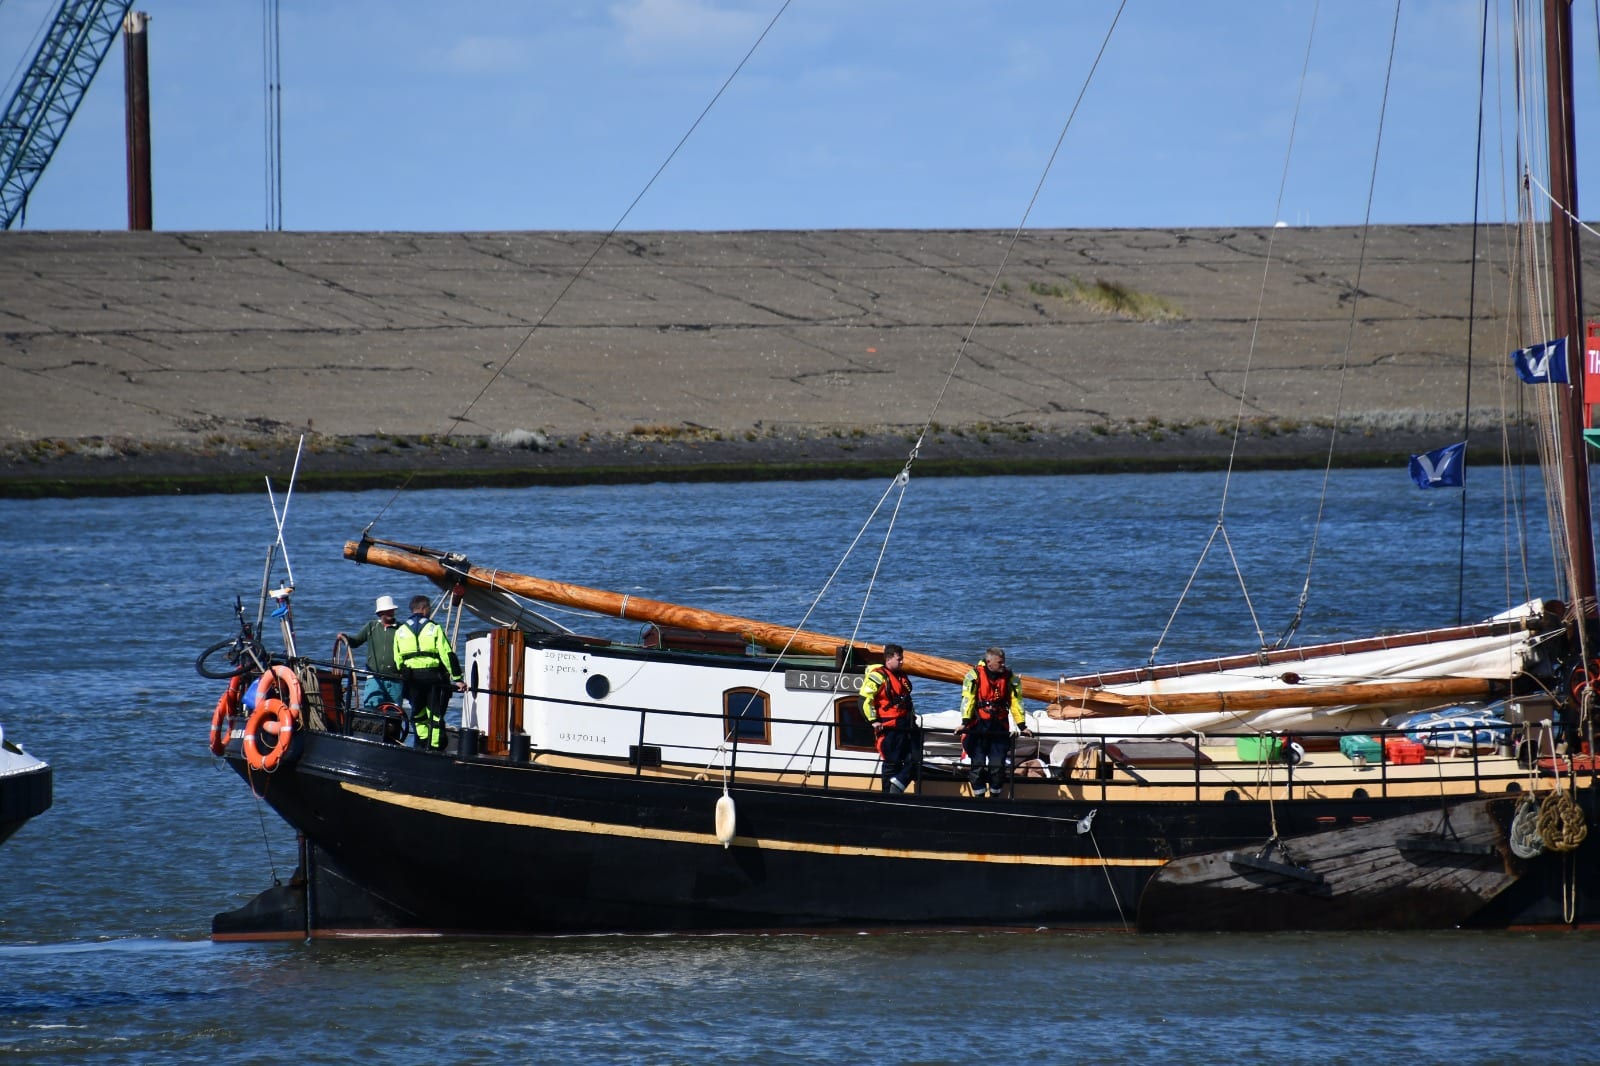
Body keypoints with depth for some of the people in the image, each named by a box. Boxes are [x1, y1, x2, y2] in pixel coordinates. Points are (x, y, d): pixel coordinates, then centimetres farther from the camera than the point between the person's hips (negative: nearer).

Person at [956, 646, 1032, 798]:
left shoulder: (1010, 678, 4)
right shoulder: (974, 676, -6)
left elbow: (1016, 703, 4)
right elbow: (967, 700, -12)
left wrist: (1022, 726, -2)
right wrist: (965, 723, -22)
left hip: (999, 727, 2)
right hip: (978, 727, -2)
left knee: (998, 765, -1)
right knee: (978, 765, -2)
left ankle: (995, 796, 12)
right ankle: (979, 797, 6)